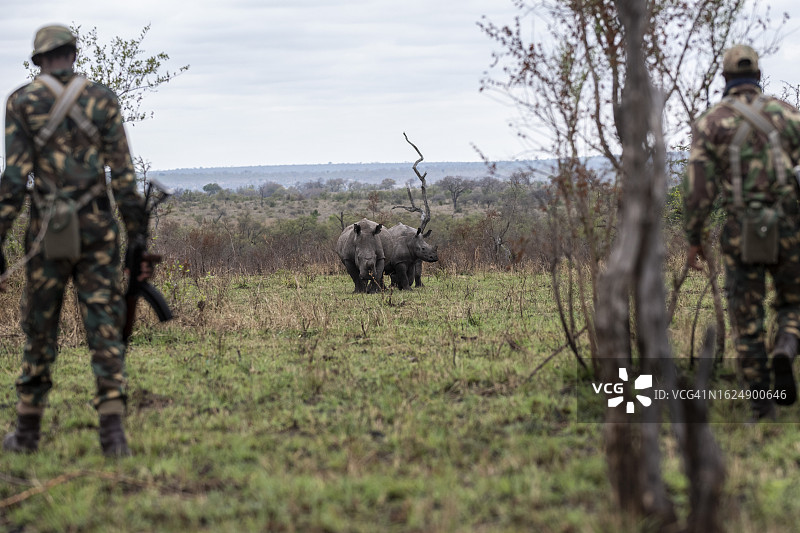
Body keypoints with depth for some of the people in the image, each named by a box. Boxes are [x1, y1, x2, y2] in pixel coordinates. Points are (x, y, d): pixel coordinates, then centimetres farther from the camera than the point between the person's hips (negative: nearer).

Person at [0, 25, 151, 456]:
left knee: (39, 328, 11)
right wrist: (138, 237, 4)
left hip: (49, 229, 0)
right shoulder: (102, 99, 3)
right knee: (105, 326, 0)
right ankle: (113, 431, -10)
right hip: (98, 226, 0)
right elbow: (123, 174, 0)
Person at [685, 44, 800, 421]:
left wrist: (693, 240, 6)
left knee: (748, 323, 8)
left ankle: (762, 410, 4)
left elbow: (699, 189, -4)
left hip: (741, 234, 0)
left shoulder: (709, 124, 0)